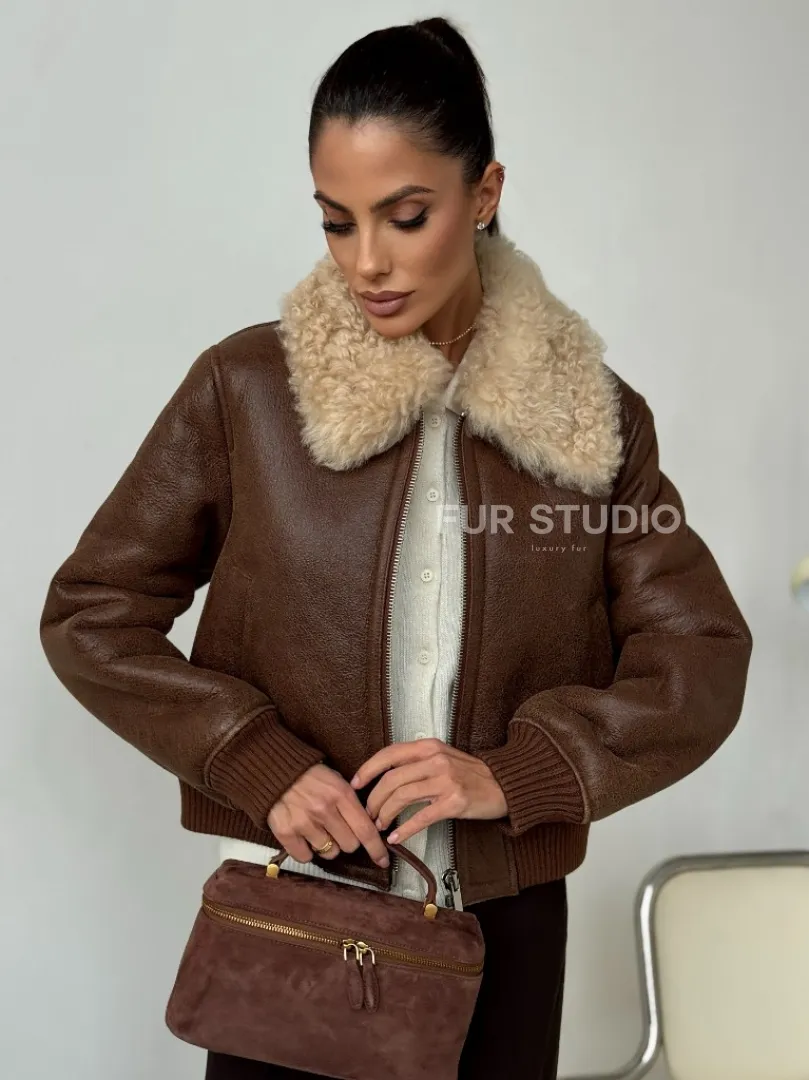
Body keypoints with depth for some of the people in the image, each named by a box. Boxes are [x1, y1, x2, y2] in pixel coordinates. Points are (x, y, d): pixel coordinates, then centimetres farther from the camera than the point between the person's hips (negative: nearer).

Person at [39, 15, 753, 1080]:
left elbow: (702, 658, -2)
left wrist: (518, 772, -16)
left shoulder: (591, 415, -2)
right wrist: (259, 765, -14)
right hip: (291, 914, -1)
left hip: (504, 924, 2)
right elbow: (90, 614, -2)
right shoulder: (244, 390, -6)